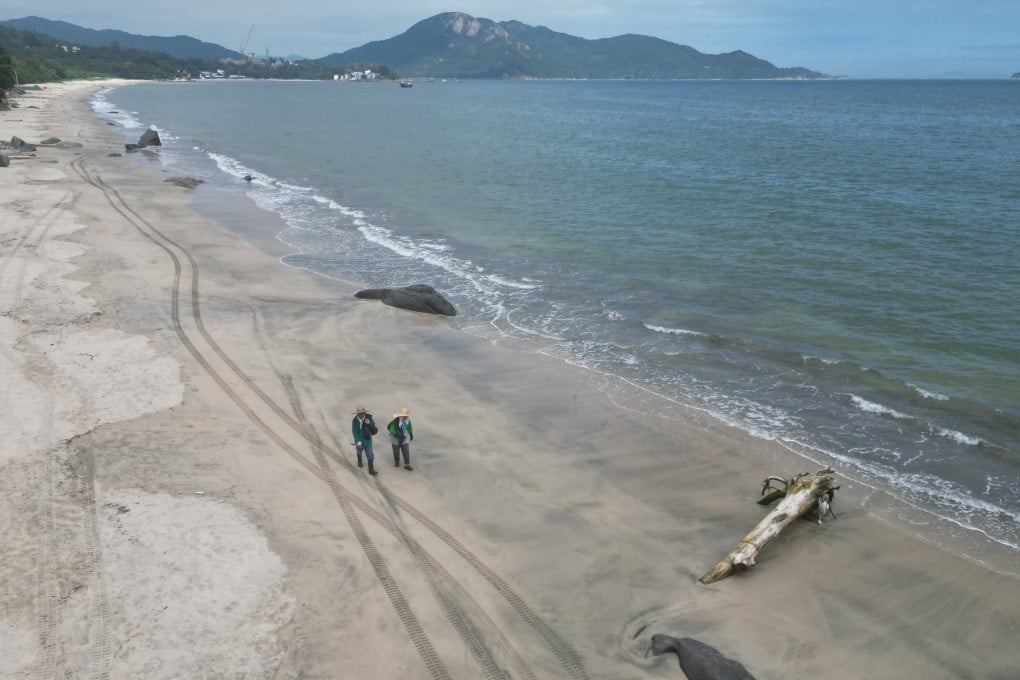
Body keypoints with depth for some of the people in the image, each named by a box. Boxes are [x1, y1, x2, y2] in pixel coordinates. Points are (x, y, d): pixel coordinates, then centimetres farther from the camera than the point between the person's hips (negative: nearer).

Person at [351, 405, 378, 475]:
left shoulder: (368, 417, -20)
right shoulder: (355, 420, -23)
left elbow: (373, 426, -8)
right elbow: (354, 432, -23)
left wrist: (369, 423, -31)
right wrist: (358, 441, -31)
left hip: (367, 439, 0)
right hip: (359, 439, 0)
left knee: (370, 455, -5)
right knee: (359, 451, 29)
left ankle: (371, 470, 1)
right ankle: (359, 461, 59)